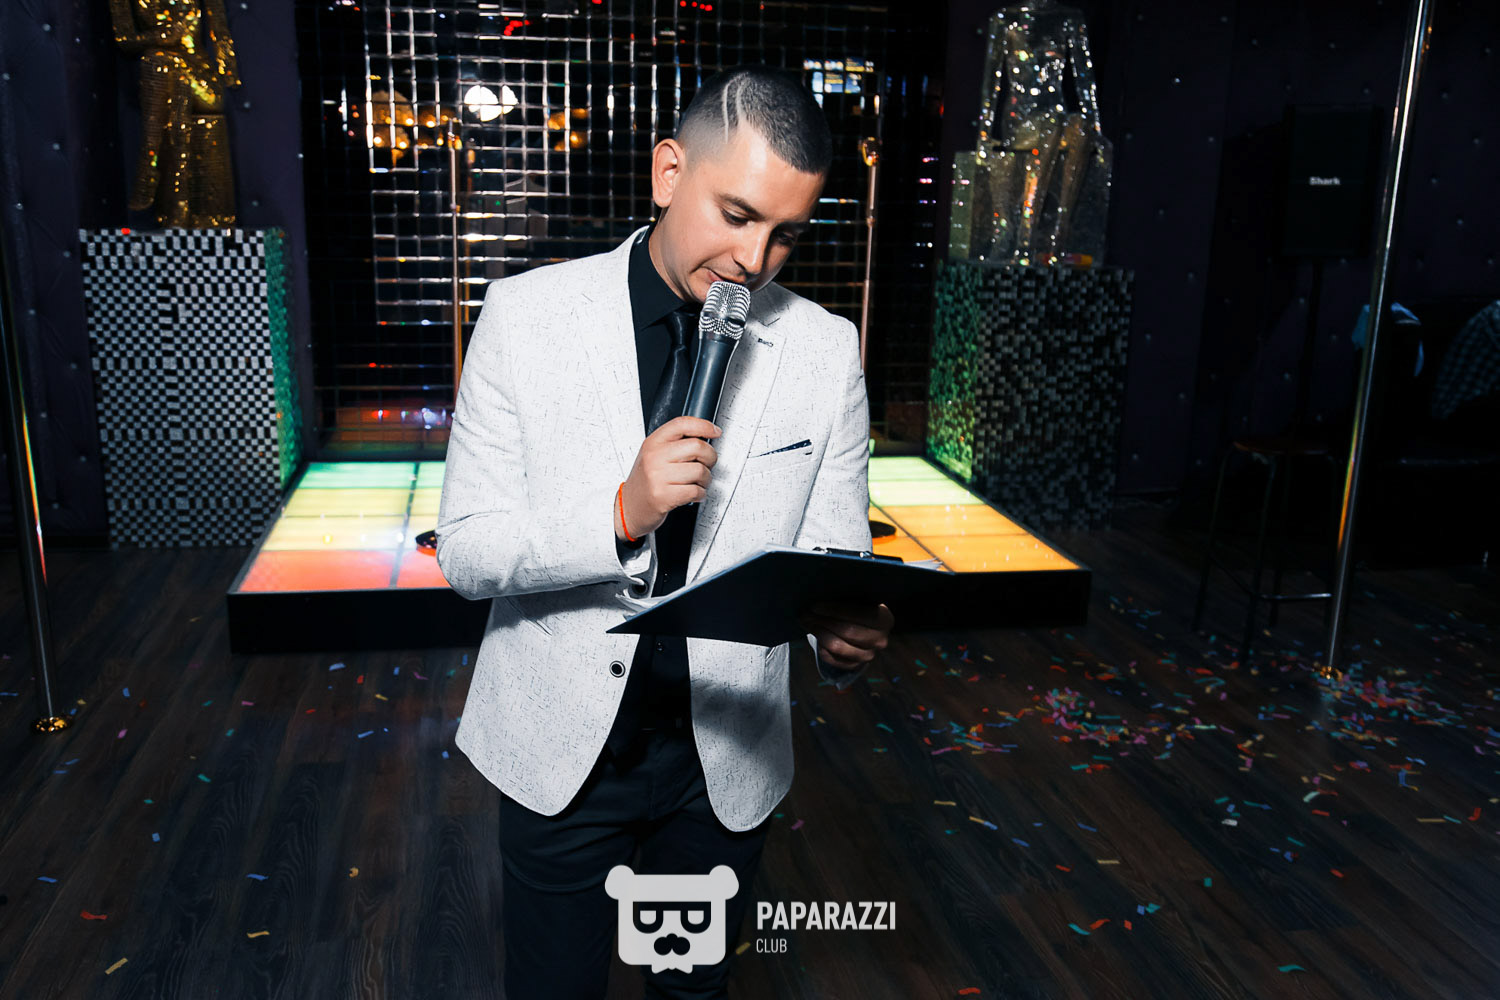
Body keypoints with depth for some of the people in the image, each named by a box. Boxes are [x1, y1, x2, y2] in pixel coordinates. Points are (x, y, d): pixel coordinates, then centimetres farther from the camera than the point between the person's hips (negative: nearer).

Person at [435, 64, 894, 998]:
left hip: (728, 761, 2)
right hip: (560, 749, -1)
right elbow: (465, 552, -12)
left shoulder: (826, 350, -7)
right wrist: (618, 515, -29)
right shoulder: (526, 314, -11)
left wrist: (848, 634, -25)